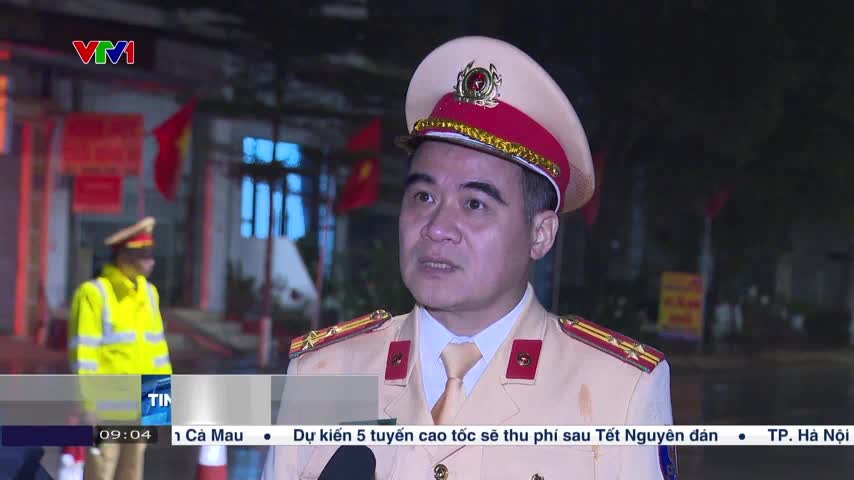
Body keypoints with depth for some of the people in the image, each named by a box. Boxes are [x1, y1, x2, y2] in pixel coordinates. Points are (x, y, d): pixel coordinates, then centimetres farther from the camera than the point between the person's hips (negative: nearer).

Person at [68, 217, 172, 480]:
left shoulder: (148, 292, 11)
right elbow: (84, 351, -13)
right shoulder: (94, 293, -11)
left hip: (141, 406, 7)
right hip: (108, 407, -7)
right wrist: (90, 401, -16)